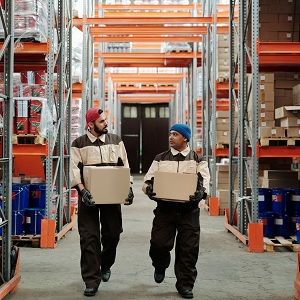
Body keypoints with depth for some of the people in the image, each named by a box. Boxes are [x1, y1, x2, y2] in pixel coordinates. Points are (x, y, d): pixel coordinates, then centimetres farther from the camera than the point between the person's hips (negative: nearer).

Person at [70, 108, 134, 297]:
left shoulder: (116, 141, 9)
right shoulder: (79, 144, 2)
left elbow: (125, 166, 8)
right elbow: (75, 169, -5)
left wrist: (128, 187, -3)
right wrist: (82, 190, -19)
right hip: (89, 196, -2)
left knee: (112, 233, 9)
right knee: (89, 237, -4)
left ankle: (106, 266, 36)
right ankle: (92, 281, 1)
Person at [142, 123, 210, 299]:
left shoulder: (198, 160, 7)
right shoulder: (160, 159, 12)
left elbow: (206, 181, -5)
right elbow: (148, 179, 7)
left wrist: (202, 193, -27)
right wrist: (148, 188, -17)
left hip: (188, 210, -1)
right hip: (164, 208, 1)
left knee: (188, 249, 0)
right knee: (159, 243, -6)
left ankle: (185, 285, 16)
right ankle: (160, 266, 29)